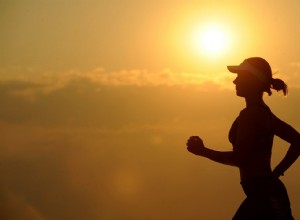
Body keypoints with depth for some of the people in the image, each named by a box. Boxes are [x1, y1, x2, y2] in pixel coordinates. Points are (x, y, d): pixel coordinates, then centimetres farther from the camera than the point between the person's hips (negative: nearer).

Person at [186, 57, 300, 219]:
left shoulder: (250, 114, -14)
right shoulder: (264, 112, 15)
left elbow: (239, 158, -18)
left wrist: (203, 151, -8)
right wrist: (276, 172, 15)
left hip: (263, 194, -10)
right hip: (268, 191, 10)